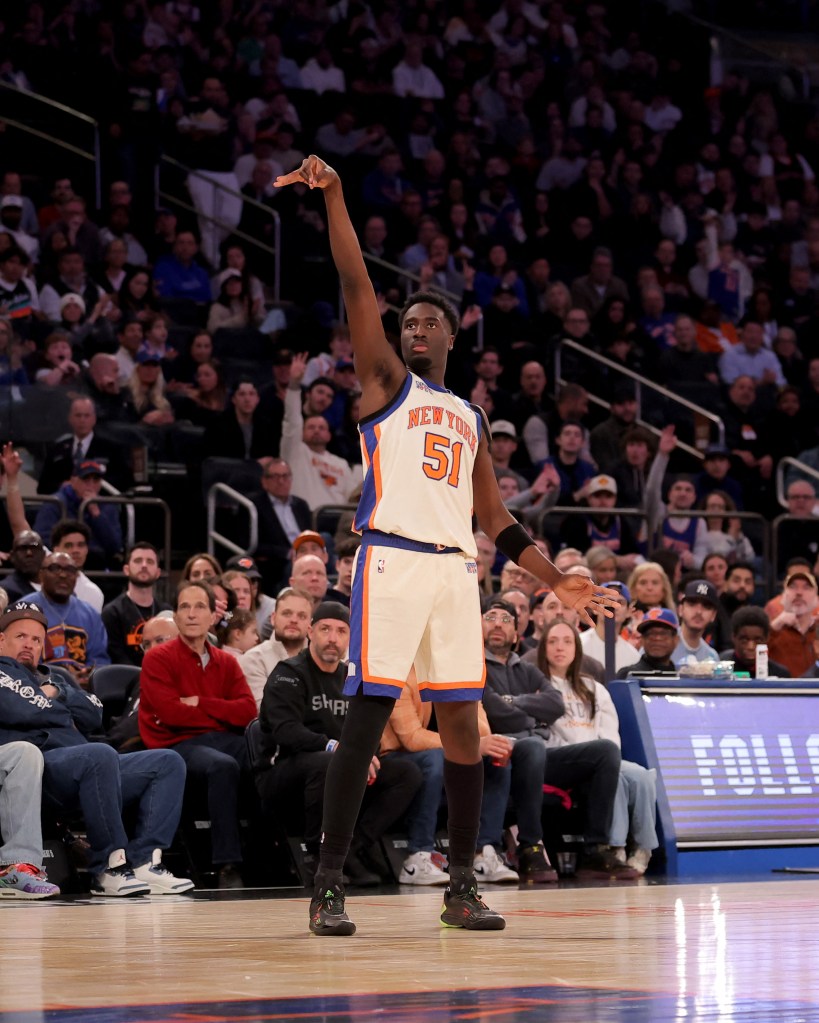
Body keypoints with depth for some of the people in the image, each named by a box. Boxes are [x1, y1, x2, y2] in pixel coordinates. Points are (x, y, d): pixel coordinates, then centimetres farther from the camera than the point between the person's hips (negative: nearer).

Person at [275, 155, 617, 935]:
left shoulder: (472, 419, 24)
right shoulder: (385, 382, 10)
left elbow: (495, 518, 26)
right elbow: (357, 286, -2)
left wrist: (554, 579, 19)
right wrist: (333, 195, -13)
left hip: (455, 570, 5)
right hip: (391, 559, -5)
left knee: (461, 721, 4)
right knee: (367, 717, -10)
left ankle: (462, 887, 11)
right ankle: (328, 886, -8)